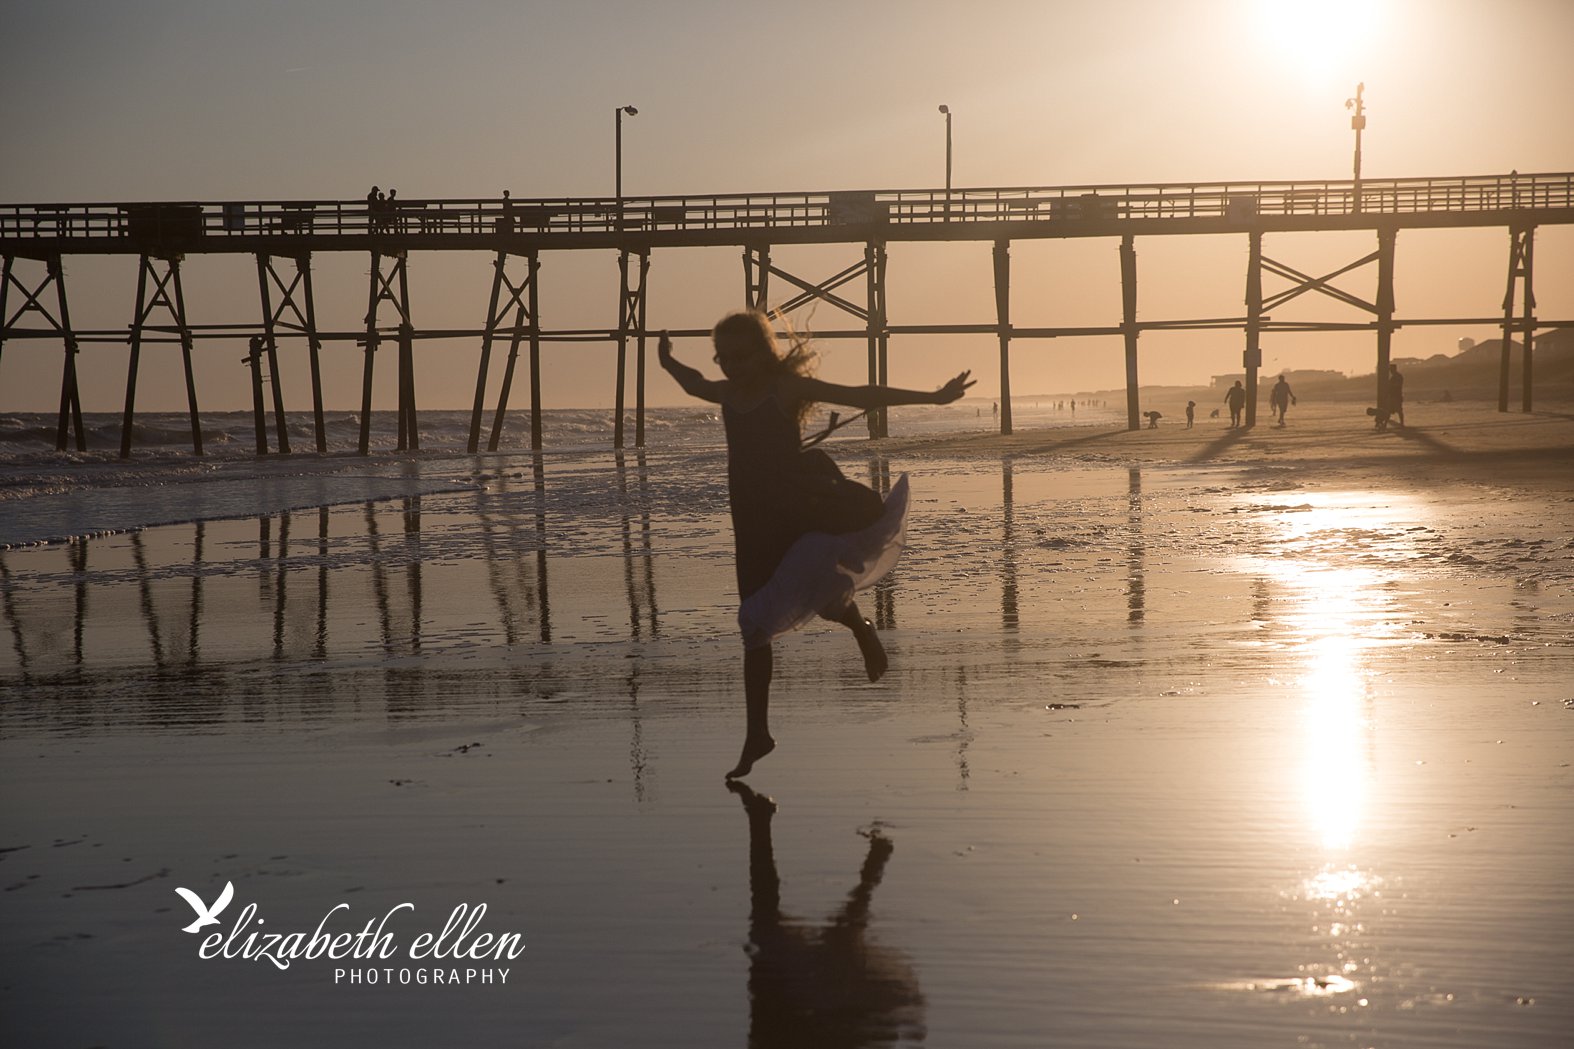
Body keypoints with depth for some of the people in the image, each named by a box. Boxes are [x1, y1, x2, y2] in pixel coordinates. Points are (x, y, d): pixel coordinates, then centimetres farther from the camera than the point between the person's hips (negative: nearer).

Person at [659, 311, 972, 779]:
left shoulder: (787, 387, -5)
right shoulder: (727, 393, 11)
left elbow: (861, 397, -8)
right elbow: (694, 384, 36)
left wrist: (932, 397, -11)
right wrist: (669, 363, 54)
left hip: (799, 513, -5)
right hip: (753, 525, 5)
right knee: (756, 631, 6)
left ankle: (859, 627, 8)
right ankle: (756, 736, 13)